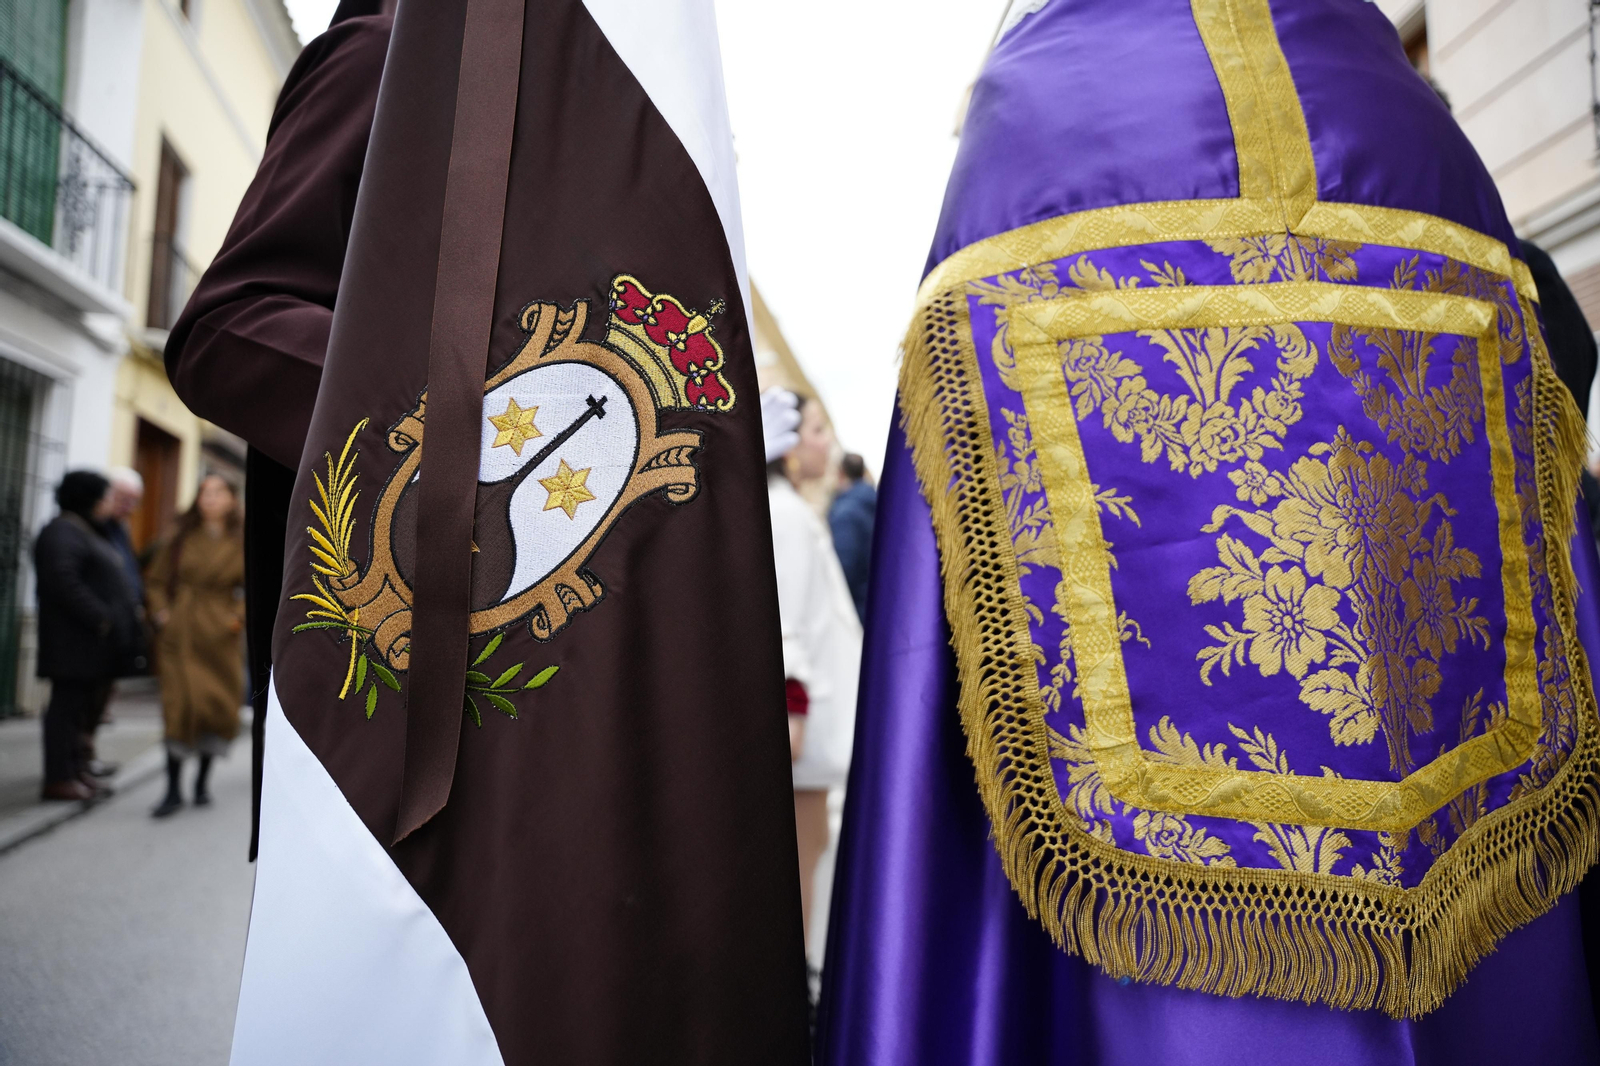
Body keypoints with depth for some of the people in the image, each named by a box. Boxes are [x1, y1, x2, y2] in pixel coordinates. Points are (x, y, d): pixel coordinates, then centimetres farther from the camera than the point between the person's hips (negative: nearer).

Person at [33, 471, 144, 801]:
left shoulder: (89, 533, 22)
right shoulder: (62, 532, -10)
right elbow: (62, 581, -23)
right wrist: (100, 619, -23)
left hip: (93, 643, 10)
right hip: (74, 640, -10)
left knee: (88, 705, 11)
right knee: (68, 703, -6)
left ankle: (79, 771, 17)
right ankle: (59, 779, -1)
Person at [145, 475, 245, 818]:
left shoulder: (240, 545, 1)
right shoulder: (181, 539, 6)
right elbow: (158, 579, 15)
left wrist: (238, 617, -11)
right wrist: (161, 613, 2)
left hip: (220, 637, 0)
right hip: (180, 635, 0)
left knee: (219, 707, 5)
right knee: (180, 705, -7)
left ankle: (203, 779, 24)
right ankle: (173, 790, 1)